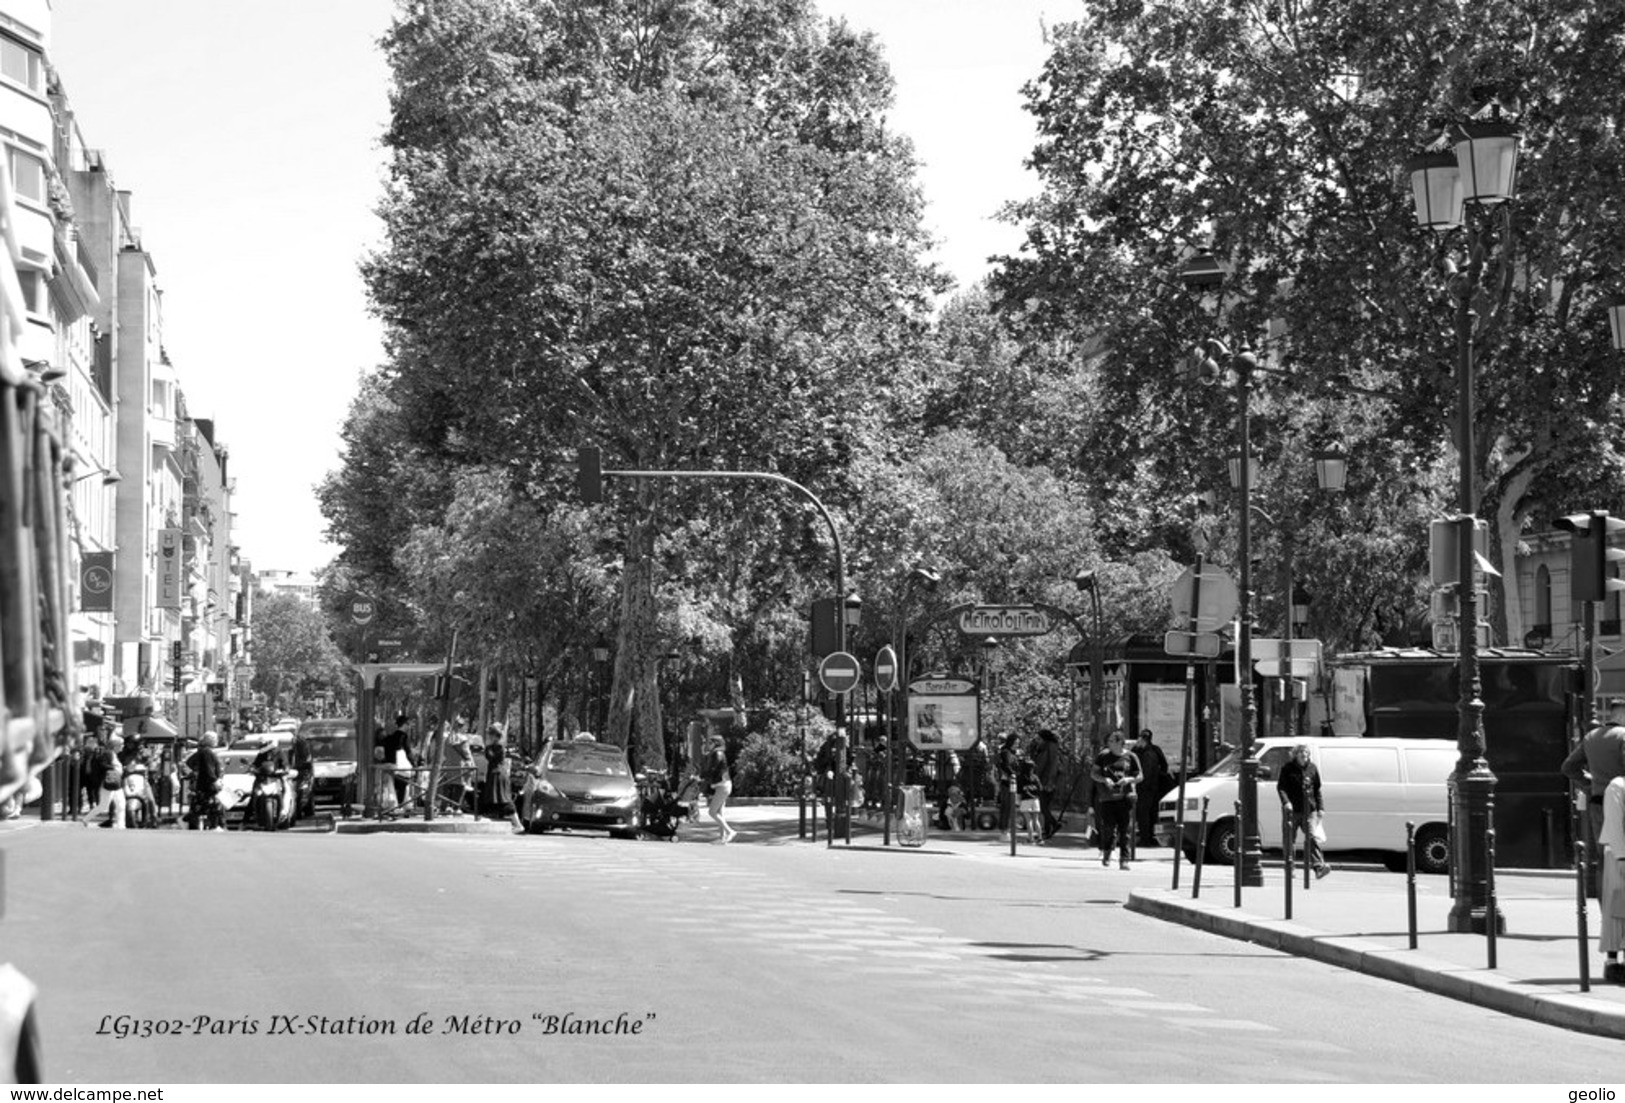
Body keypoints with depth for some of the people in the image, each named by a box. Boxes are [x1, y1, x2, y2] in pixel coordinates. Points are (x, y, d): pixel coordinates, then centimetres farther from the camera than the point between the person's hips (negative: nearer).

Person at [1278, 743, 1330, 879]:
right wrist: (1286, 802, -19)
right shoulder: (1288, 768, -1)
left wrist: (1320, 807, 11)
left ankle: (1319, 866, -19)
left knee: (1312, 837, -11)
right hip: (1292, 810, -1)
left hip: (1309, 810, 1)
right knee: (1290, 839, 6)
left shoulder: (1312, 768, 8)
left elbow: (1317, 789, 15)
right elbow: (1280, 787, -3)